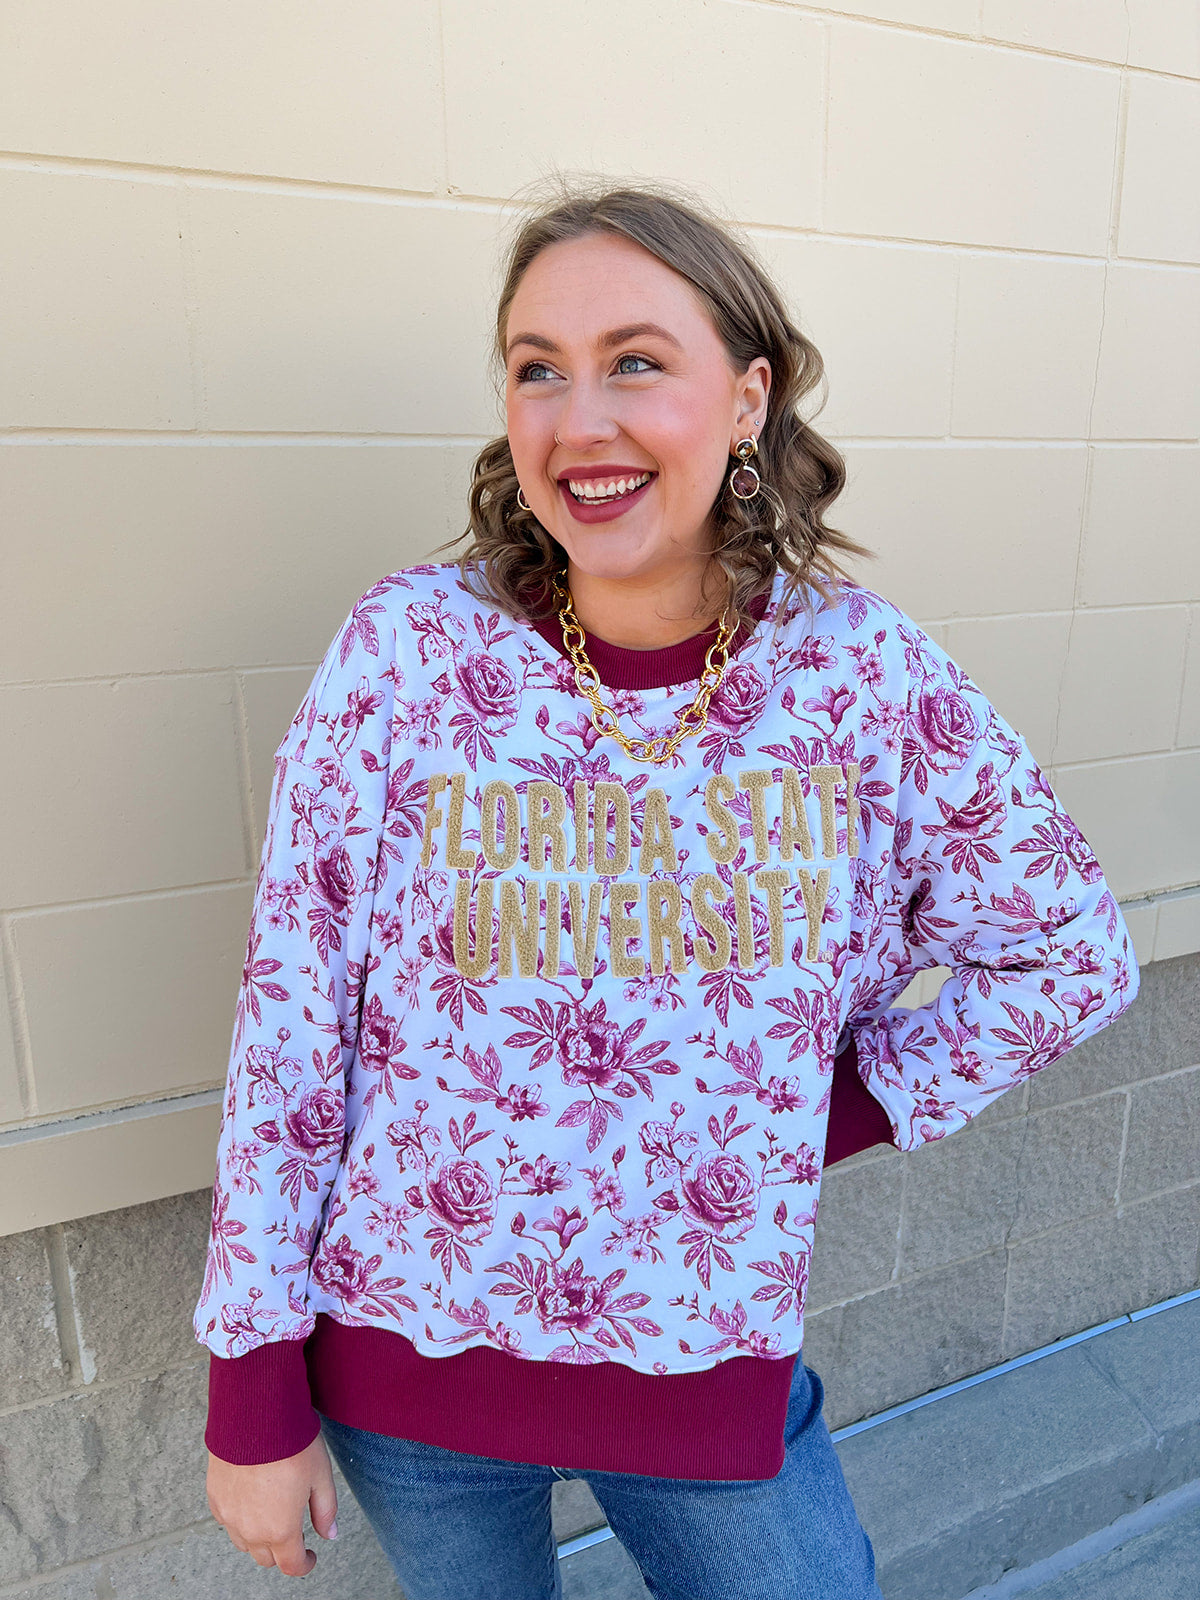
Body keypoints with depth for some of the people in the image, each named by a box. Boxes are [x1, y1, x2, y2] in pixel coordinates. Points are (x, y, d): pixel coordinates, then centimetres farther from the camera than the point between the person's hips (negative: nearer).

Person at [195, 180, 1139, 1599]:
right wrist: (253, 1396, -5)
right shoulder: (407, 650, -15)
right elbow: (288, 1017, -10)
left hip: (712, 1361, 0)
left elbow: (1070, 954, 1)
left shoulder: (870, 674, -12)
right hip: (403, 1346, 1)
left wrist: (837, 1111, -5)